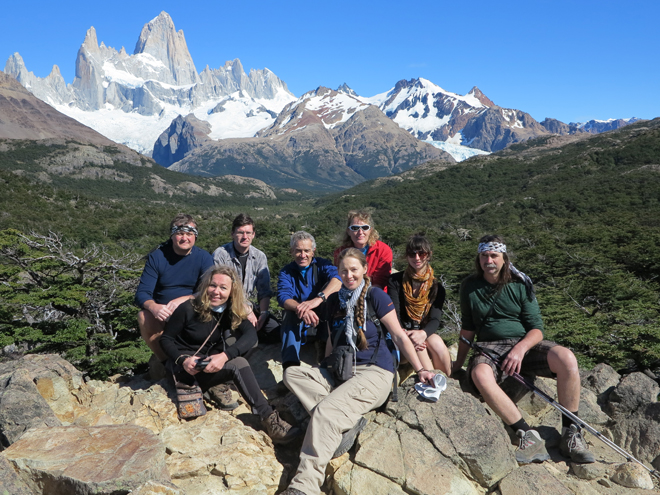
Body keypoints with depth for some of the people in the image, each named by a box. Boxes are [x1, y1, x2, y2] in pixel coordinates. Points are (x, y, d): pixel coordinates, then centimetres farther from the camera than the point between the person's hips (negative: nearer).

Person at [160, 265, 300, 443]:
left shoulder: (231, 312, -4)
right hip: (186, 368, -6)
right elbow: (166, 339, -5)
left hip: (210, 366, 6)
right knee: (237, 364, -29)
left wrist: (225, 355, -39)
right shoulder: (188, 309, -14)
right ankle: (268, 417, -30)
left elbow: (251, 334, -22)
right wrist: (183, 359, -24)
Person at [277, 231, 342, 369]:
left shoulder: (322, 265, -2)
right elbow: (283, 297, -18)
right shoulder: (286, 272, 2)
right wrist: (300, 308, -43)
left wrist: (319, 298, -47)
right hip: (298, 322, 1)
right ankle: (290, 362, -46)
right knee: (291, 314, -32)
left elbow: (337, 278, -26)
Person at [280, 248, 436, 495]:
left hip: (374, 373, -7)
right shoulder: (335, 300, 13)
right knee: (292, 373, -11)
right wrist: (324, 374, 20)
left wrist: (420, 370, -9)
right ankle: (346, 422, -22)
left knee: (325, 410, -27)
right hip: (341, 372, 7)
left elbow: (399, 336, -4)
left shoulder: (375, 296, -4)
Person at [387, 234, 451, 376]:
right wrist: (407, 336, -27)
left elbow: (435, 319, -5)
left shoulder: (436, 287, 8)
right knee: (416, 345, -35)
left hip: (427, 333, 2)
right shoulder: (395, 281, 3)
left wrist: (423, 333, -29)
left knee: (436, 342, -32)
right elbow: (394, 315, -6)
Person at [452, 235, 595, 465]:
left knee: (566, 359, -29)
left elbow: (537, 329, -1)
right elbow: (468, 328, 15)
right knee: (479, 374, -36)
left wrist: (521, 348, -21)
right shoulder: (470, 287, 6)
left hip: (525, 344, 1)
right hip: (490, 348, 0)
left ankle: (571, 434, -14)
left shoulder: (520, 284, 3)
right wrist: (458, 362, 13)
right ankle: (528, 437, -31)